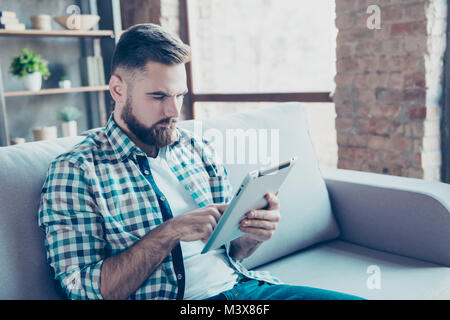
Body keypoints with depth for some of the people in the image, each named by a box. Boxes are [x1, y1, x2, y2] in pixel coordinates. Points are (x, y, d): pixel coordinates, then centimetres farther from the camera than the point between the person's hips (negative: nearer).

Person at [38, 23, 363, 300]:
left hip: (239, 285, 6)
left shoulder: (200, 149, 10)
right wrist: (171, 232, -20)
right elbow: (84, 290, -10)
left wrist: (254, 233, -6)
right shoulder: (74, 171, -4)